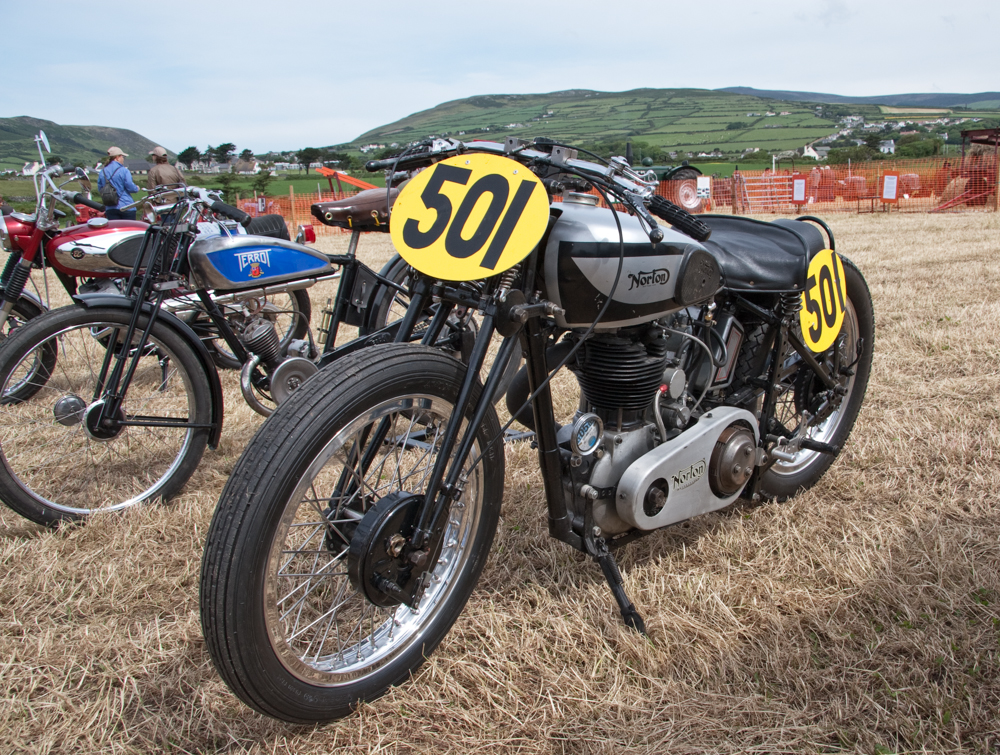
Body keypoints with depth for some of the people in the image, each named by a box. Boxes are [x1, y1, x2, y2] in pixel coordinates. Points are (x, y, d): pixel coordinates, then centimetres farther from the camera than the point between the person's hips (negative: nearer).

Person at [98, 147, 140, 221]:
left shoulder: (102, 172, 6)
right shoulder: (124, 171, -10)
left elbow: (100, 189, 11)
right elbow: (130, 187, -12)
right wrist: (136, 188, 9)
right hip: (126, 207, -5)